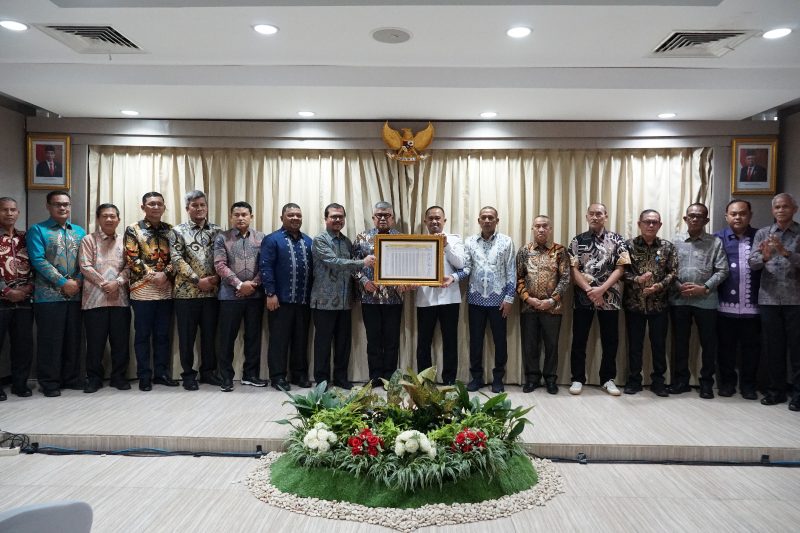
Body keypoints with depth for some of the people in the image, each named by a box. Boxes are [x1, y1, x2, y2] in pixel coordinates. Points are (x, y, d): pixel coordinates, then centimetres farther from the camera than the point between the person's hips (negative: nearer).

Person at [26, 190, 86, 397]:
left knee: (73, 338, 9)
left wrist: (78, 281, -9)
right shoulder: (37, 230, 1)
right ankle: (49, 382, 10)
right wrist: (63, 283, -15)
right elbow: (38, 260, -10)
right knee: (50, 339, 0)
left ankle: (71, 378, 20)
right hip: (48, 295, -4)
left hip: (75, 294, 4)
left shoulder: (79, 232, 15)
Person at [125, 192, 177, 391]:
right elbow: (132, 259, -7)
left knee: (163, 334, 9)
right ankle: (144, 376, 11)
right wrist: (152, 275, -14)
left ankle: (162, 373, 18)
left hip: (166, 290, 3)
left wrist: (165, 274, -11)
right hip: (142, 290, -3)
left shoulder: (170, 230, 10)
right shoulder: (133, 229, 0)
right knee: (143, 335, 3)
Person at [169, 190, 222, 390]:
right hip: (187, 291, -2)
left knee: (210, 333, 9)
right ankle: (188, 374, 15)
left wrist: (216, 278, -9)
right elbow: (177, 260, -8)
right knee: (187, 334, 4)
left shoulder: (217, 231, 8)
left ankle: (208, 371, 22)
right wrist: (198, 281, -13)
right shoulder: (177, 231, 0)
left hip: (212, 291, 3)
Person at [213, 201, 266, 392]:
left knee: (253, 335, 8)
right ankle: (226, 377, 13)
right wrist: (239, 284, -14)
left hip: (255, 295, 2)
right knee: (227, 337, 2)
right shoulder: (222, 238, 2)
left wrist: (253, 284, -11)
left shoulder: (261, 238, 6)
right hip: (230, 295, -2)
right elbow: (220, 265, -7)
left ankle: (250, 374, 20)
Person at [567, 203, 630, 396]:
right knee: (579, 340, 4)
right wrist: (589, 290, -15)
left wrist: (601, 289, -15)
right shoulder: (577, 241, 4)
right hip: (583, 297, 0)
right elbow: (574, 270, -2)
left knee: (610, 340, 7)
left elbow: (620, 269, -4)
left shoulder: (617, 240, 3)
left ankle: (608, 379, 20)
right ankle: (578, 379, 15)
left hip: (609, 298, 0)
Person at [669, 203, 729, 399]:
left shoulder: (715, 242, 3)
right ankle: (680, 380, 21)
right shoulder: (675, 240, 5)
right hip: (679, 300, 1)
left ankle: (706, 382, 20)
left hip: (706, 300, -1)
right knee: (680, 342, 9)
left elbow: (722, 270, -2)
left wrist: (705, 288, -13)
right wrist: (679, 286, -11)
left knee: (708, 343, 6)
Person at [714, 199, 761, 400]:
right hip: (726, 305, -1)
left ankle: (748, 385, 23)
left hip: (752, 306, 1)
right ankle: (727, 382, 23)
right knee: (726, 347, 9)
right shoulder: (718, 238, 3)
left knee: (751, 347, 10)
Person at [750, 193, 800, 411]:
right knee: (773, 347, 8)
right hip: (769, 299, 2)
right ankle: (776, 390, 19)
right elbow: (752, 263, -2)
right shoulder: (762, 234, 9)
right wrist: (764, 257, -22)